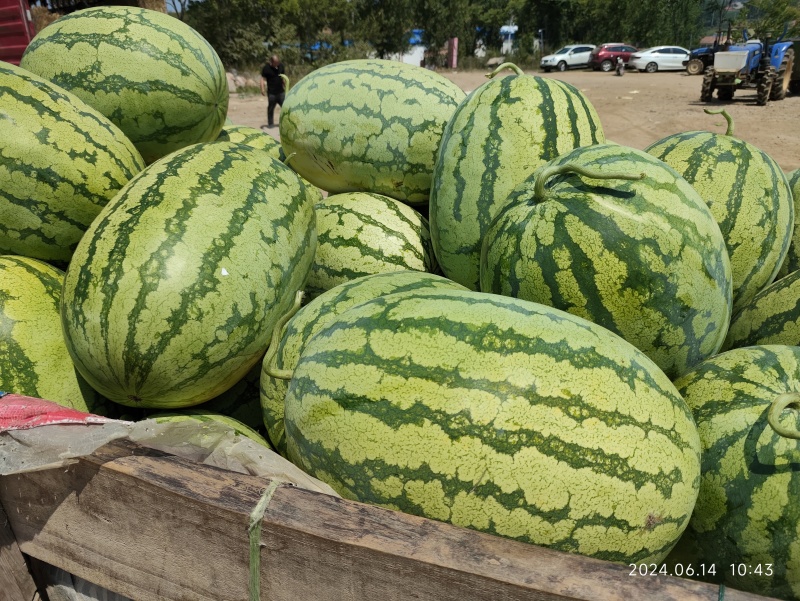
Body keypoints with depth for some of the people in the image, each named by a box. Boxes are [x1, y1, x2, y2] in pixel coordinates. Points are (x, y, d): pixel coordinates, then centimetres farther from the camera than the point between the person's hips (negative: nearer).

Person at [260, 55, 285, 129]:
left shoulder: (281, 65, 6)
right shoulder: (266, 68, -9)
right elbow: (263, 78, -10)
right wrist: (263, 89, -22)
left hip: (281, 91, 4)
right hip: (271, 92, -4)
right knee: (271, 108, 5)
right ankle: (270, 123, 15)